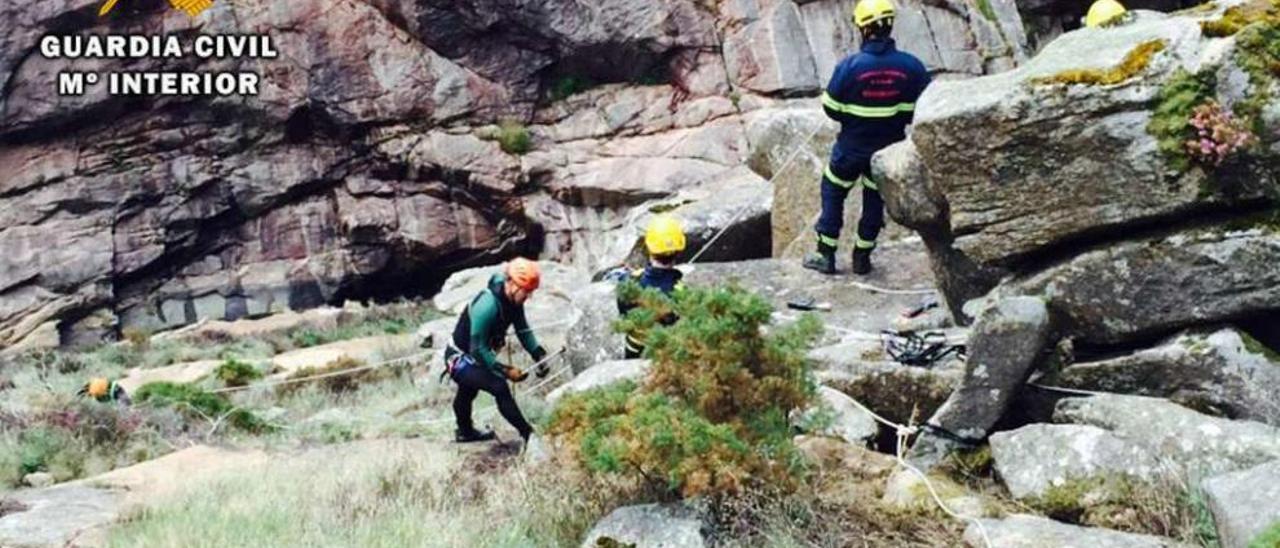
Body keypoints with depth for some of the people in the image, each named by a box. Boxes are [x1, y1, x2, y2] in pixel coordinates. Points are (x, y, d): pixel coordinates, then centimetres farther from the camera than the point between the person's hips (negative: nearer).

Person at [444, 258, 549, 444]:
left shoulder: (513, 300, -13)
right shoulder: (487, 306, -37)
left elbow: (524, 331, -5)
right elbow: (478, 350, -35)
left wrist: (539, 355, -19)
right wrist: (506, 371, -36)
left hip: (474, 357, 10)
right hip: (460, 359, -10)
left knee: (468, 392, 33)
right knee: (500, 388, -25)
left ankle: (465, 432, 58)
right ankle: (529, 435, -19)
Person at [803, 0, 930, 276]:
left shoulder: (850, 66, -21)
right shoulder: (910, 66, -13)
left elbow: (831, 107, -11)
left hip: (851, 147, -2)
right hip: (889, 148, 2)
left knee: (833, 194, 16)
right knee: (875, 199, 19)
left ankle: (825, 255, 18)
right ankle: (862, 257, 27)